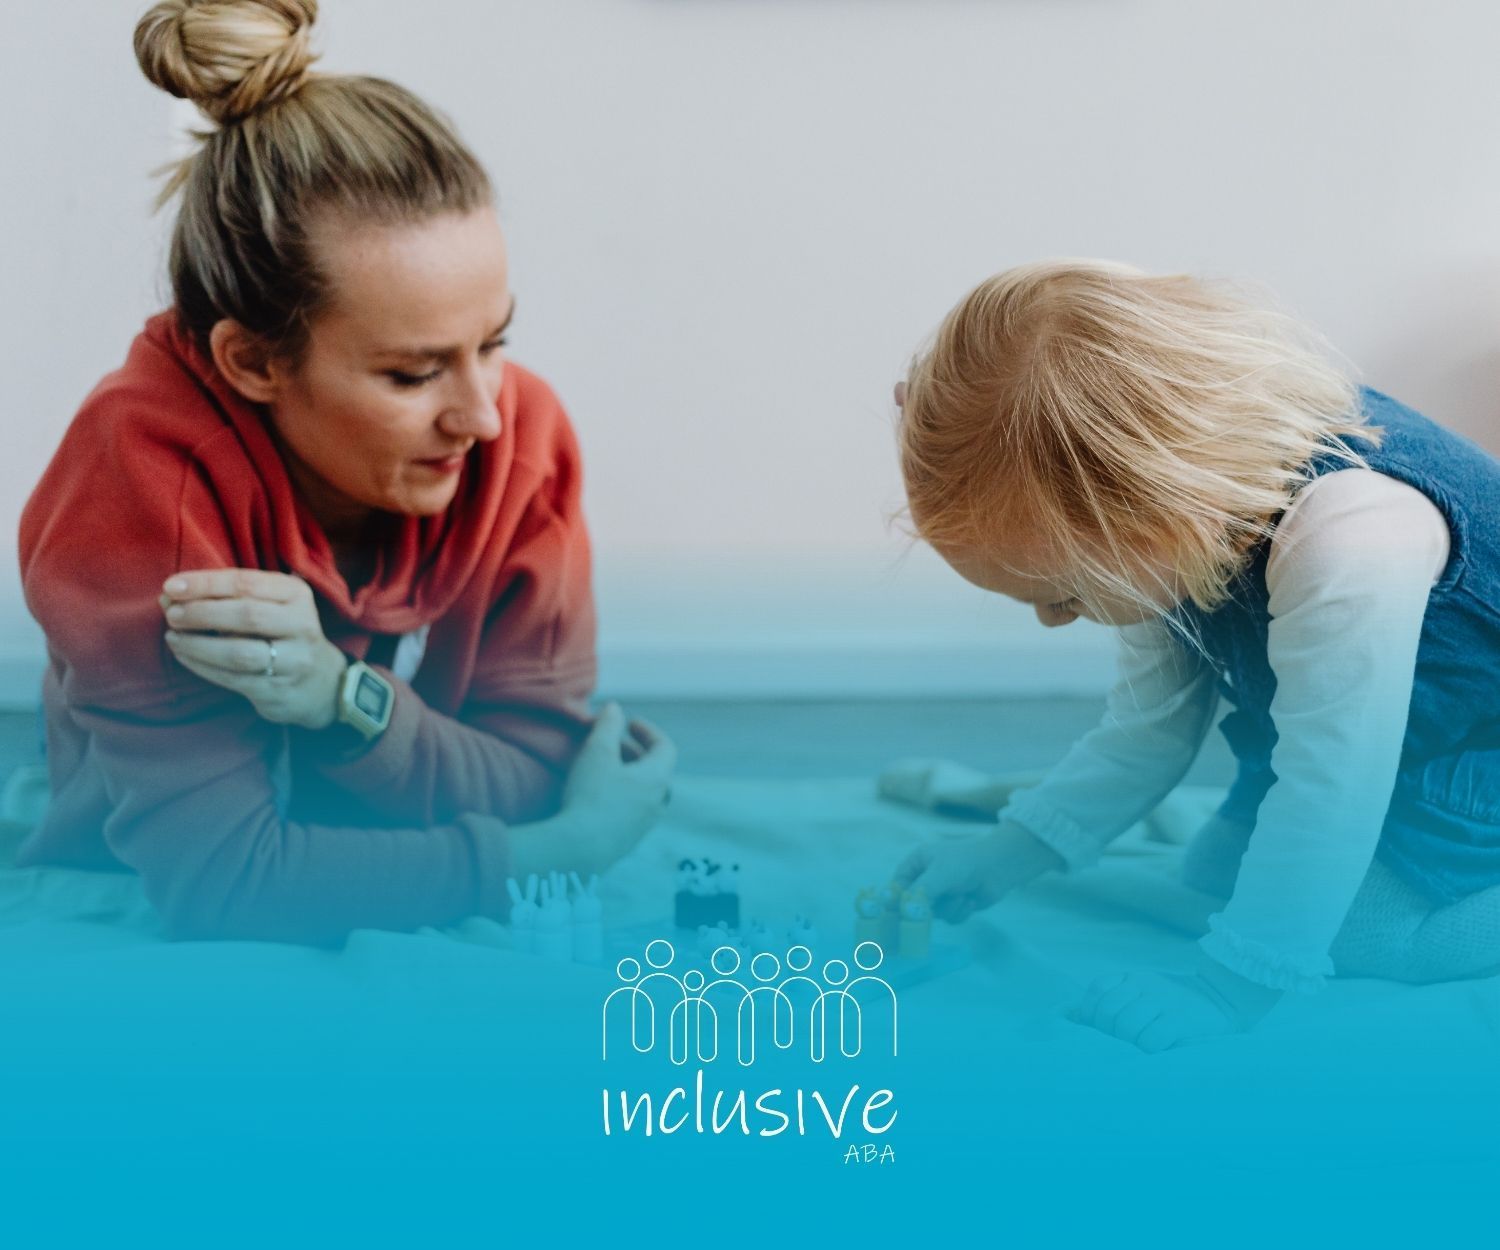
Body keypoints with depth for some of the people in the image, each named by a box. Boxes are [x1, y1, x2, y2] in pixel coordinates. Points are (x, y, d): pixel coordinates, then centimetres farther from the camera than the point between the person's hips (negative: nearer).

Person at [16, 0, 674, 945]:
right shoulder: (144, 467, -24)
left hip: (408, 947, 3)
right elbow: (218, 880, -26)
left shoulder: (524, 436, -14)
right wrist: (572, 845, -21)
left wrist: (346, 698, -31)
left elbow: (531, 790, -11)